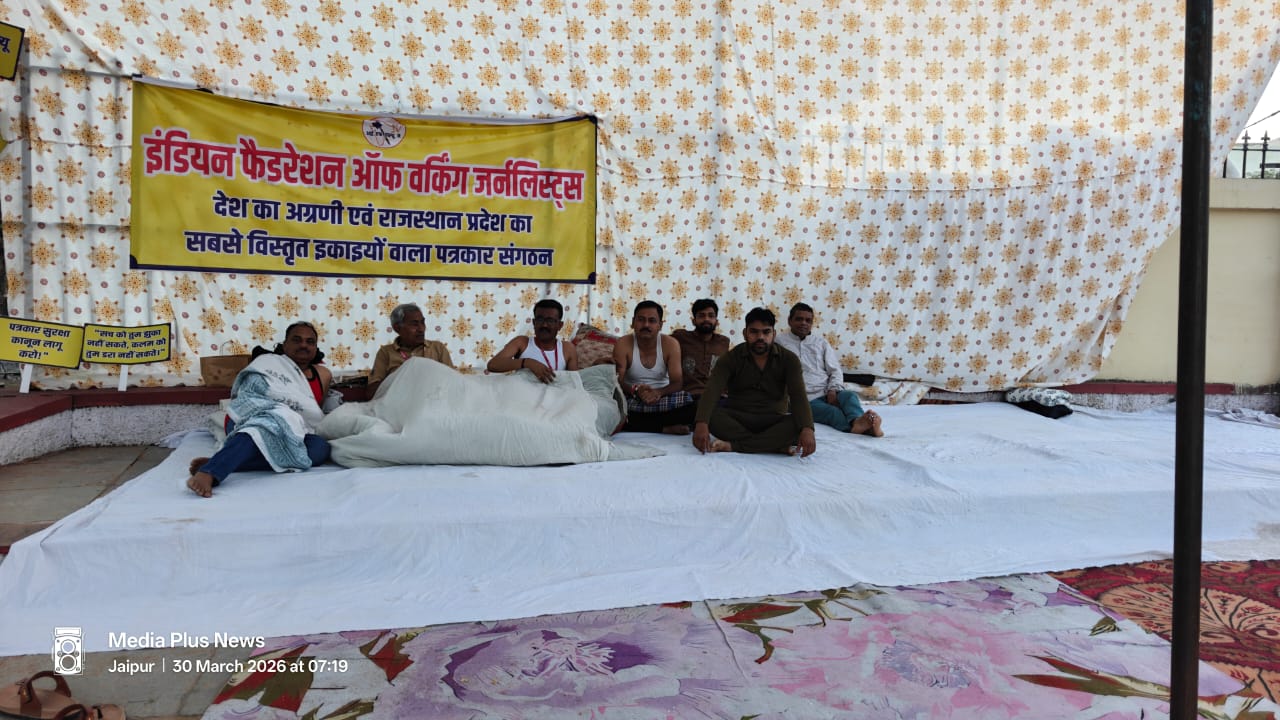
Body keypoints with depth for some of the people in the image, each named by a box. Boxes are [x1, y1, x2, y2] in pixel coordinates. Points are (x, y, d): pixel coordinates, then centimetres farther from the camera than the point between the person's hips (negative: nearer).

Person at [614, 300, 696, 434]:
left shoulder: (670, 344, -4)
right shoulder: (623, 344, -7)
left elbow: (677, 383, -9)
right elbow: (618, 381, -13)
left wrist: (659, 393, -31)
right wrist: (635, 390, -35)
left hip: (662, 398, 1)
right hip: (633, 400, -1)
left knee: (688, 402, -29)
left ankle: (636, 426, -18)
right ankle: (665, 429, -22)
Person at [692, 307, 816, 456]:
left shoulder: (788, 359, -2)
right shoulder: (731, 358, -3)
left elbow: (798, 395, -15)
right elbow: (712, 390, -18)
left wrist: (807, 429, -36)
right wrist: (701, 423, -39)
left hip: (773, 420, 0)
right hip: (736, 418, 0)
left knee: (796, 425, -31)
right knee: (711, 416, -31)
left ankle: (732, 446, -32)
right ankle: (777, 445, -31)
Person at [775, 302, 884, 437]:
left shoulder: (821, 341, 21)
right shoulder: (780, 340, 13)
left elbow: (835, 370, 14)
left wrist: (833, 390, -7)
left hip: (827, 394, 4)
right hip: (805, 399, -4)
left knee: (850, 396, -30)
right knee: (833, 412, -33)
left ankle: (857, 422, -62)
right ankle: (863, 426, -61)